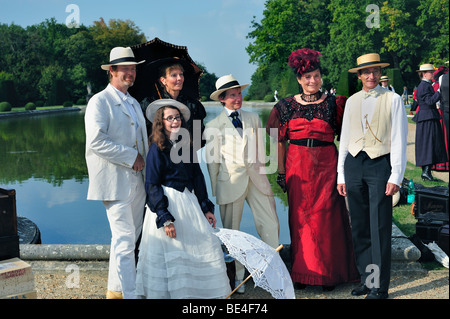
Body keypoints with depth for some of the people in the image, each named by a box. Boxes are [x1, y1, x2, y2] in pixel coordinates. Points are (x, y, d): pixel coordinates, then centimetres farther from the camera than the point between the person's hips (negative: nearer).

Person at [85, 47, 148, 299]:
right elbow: (96, 141, -17)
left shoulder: (134, 103, 21)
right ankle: (130, 294, -2)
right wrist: (131, 157, -14)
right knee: (124, 239, -9)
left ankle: (115, 289, 26)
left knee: (131, 238, 13)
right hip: (115, 181, -8)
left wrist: (144, 160, 11)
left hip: (137, 180, 8)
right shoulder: (100, 101, -6)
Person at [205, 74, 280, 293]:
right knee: (231, 232, 6)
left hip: (256, 179, 3)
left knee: (271, 226, -1)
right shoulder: (213, 126, 2)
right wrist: (215, 193, 3)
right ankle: (237, 277, 20)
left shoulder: (253, 118, 13)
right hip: (231, 182, -3)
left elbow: (260, 150, 16)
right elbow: (212, 161, 4)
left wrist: (261, 174, 11)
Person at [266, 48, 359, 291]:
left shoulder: (333, 103, 2)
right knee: (300, 217, 6)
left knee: (327, 216, 1)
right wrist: (281, 171, 6)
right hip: (297, 166, 2)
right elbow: (281, 141, 8)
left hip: (326, 164, -1)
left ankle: (329, 273, 14)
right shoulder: (287, 105, 6)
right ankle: (303, 271, 17)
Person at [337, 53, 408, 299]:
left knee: (380, 228, -4)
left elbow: (398, 140, -2)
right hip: (353, 163, 4)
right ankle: (366, 279, 19)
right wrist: (341, 175, 9)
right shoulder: (352, 101, 11)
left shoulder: (392, 99, 1)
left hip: (380, 164, -4)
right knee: (359, 226, 7)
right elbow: (344, 138, 12)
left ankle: (379, 286, 6)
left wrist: (396, 176, -9)